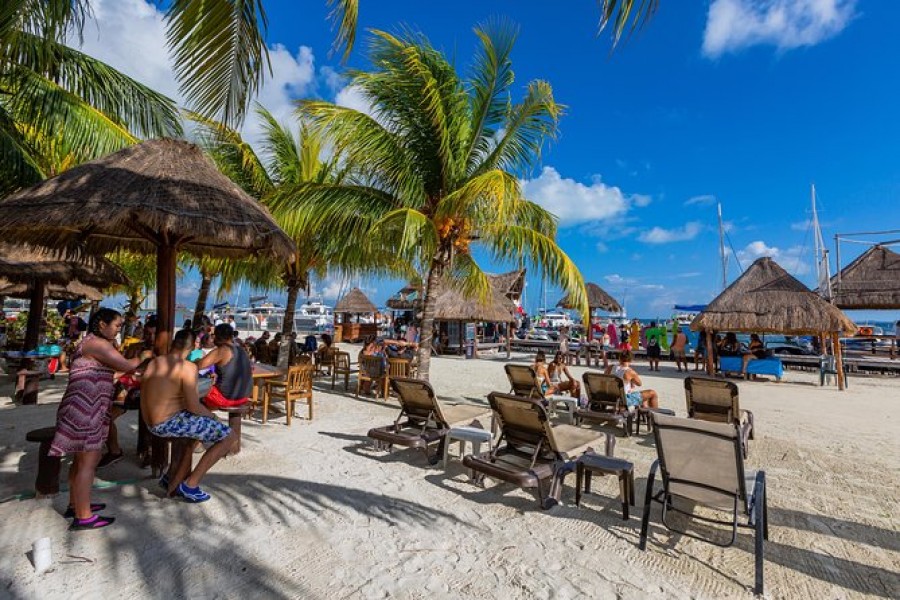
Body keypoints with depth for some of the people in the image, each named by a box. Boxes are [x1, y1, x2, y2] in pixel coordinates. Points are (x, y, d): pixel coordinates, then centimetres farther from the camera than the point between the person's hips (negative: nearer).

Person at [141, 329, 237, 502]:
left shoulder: (154, 362, 8)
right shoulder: (188, 367, -16)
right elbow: (193, 406, -20)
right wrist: (212, 416, -1)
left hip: (152, 425, 9)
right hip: (170, 423, -9)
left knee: (197, 428, 35)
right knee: (229, 436, -7)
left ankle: (173, 480, 32)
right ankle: (190, 485, 1)